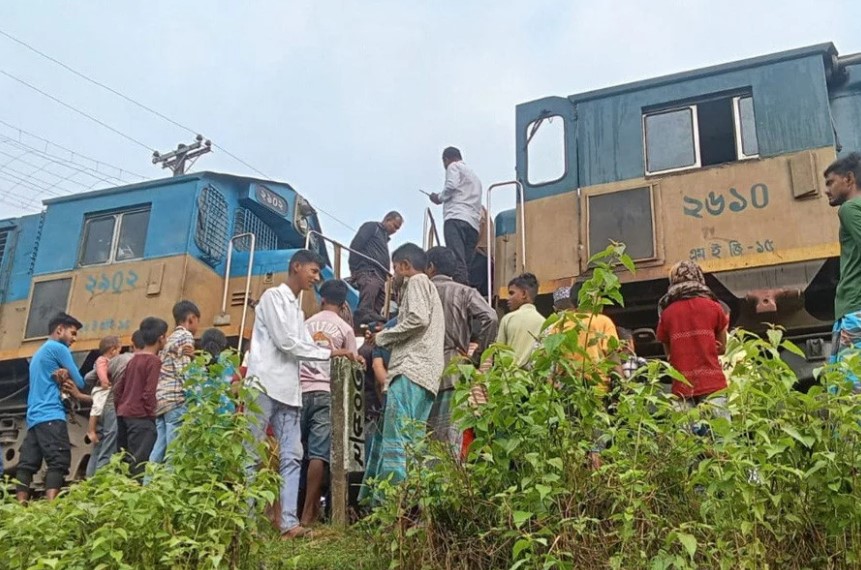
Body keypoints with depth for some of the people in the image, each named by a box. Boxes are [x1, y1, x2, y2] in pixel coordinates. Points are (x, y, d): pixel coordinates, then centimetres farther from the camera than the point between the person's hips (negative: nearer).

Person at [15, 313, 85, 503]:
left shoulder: (38, 353, 27)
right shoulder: (58, 348, -1)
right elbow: (80, 383, -2)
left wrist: (60, 378, 0)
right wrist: (66, 379, 17)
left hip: (34, 417, 9)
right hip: (51, 416, -9)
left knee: (27, 464, 1)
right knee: (58, 462, -16)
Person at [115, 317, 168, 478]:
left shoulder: (134, 359, 14)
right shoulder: (154, 361, -10)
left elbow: (118, 388, 16)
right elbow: (149, 392, -16)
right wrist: (151, 412, -5)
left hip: (123, 414, 8)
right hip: (141, 416, -8)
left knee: (124, 460, 14)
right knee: (139, 462, -9)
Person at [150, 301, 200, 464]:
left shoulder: (170, 338, 23)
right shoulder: (186, 336, -3)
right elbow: (184, 371, -13)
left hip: (161, 398, 9)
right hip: (176, 398, -9)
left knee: (160, 449, 7)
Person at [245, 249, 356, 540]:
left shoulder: (297, 309, 24)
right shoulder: (273, 296, -2)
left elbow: (305, 346, 16)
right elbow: (285, 342, -11)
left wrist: (339, 355, 6)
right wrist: (329, 353, -4)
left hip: (288, 390, 8)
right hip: (265, 385, -8)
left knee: (292, 457, 0)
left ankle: (289, 522, -2)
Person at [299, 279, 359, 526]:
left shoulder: (306, 324, 13)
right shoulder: (345, 328, 5)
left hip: (302, 391, 3)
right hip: (327, 393, -3)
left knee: (306, 451, 10)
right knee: (319, 453, -7)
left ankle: (314, 507, 14)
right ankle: (307, 512, -11)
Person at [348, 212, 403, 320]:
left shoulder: (384, 237, 31)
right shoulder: (371, 227, 6)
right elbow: (355, 246, -6)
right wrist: (354, 270, -11)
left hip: (379, 277, 9)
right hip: (368, 273, -9)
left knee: (376, 312, 3)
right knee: (366, 310, -19)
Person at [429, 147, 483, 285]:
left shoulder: (453, 167, 12)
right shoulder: (474, 175, 36)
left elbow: (451, 185, -8)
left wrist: (439, 198, 9)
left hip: (456, 217, -8)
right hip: (473, 223, 8)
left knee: (457, 261, -22)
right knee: (466, 265, -1)